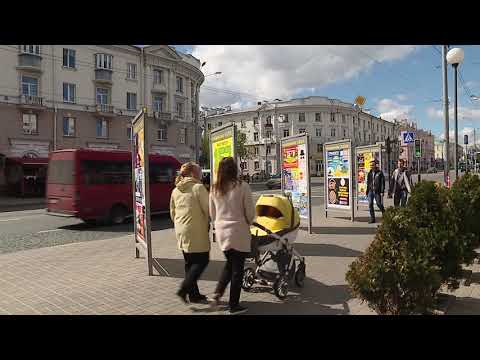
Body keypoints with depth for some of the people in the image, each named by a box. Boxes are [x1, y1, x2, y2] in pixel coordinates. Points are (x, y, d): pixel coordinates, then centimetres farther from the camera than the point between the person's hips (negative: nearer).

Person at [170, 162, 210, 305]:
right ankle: (183, 290, -4)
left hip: (181, 232, 8)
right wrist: (207, 223, 6)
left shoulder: (175, 190, 11)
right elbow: (208, 209, -12)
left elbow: (172, 212, 17)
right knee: (202, 261, 3)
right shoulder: (198, 187, -11)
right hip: (196, 232, -8)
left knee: (189, 262, 15)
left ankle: (194, 294, 21)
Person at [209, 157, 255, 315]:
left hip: (221, 232, 5)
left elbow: (212, 213, 9)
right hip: (238, 232, -5)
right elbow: (250, 212, -7)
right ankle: (234, 305, 15)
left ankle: (217, 293, 13)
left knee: (229, 264, 23)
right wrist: (248, 223, 12)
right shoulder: (242, 186, -13)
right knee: (237, 268, 7)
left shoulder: (214, 188, 2)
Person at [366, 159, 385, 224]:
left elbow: (382, 182, -6)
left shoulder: (380, 173, -4)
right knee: (370, 204, 0)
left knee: (379, 204, 0)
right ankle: (372, 218, 7)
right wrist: (367, 191, 13)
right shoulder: (370, 173, 11)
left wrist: (382, 191, -11)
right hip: (370, 191, 5)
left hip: (377, 191, -5)